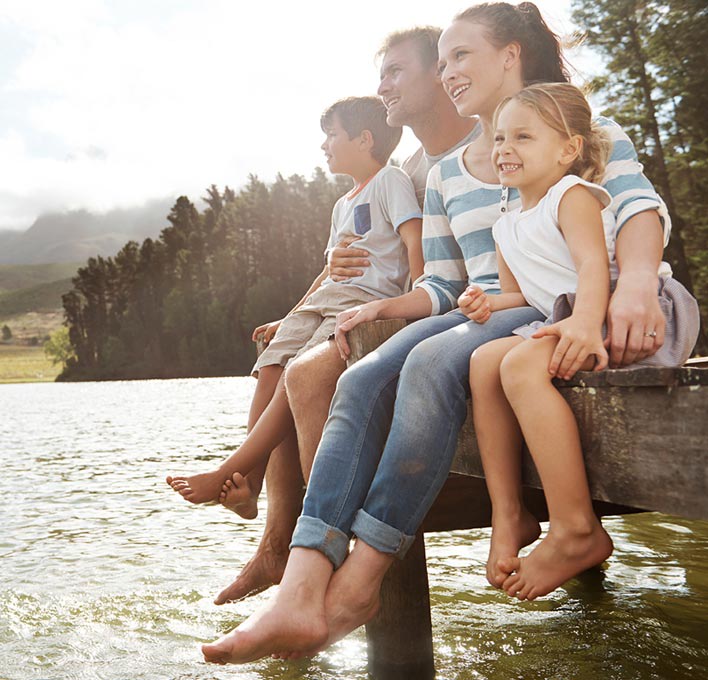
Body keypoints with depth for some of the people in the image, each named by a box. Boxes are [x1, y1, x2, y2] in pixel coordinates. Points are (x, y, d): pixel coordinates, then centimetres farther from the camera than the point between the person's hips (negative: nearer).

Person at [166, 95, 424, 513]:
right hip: (326, 298, 8)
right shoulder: (343, 205, 29)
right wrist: (292, 318, 26)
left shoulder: (390, 180, 3)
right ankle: (248, 483, -17)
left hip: (368, 301, -8)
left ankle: (227, 473, -21)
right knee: (271, 365, -13)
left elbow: (416, 243, -9)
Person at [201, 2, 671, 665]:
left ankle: (358, 583, -29)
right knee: (362, 380, -25)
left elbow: (639, 202, -9)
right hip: (477, 314, 5)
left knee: (432, 363, -35)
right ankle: (300, 593, -37)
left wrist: (637, 280, -31)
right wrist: (380, 306, 1)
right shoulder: (444, 174, 24)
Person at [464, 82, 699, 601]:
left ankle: (577, 531, -27)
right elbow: (525, 291, 25)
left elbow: (594, 264, -21)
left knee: (522, 364, -30)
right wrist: (490, 302, 2)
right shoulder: (509, 227, 20)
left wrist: (585, 321, -40)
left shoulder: (571, 195, -5)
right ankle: (509, 515, -10)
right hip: (564, 319, 8)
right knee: (484, 360, -9)